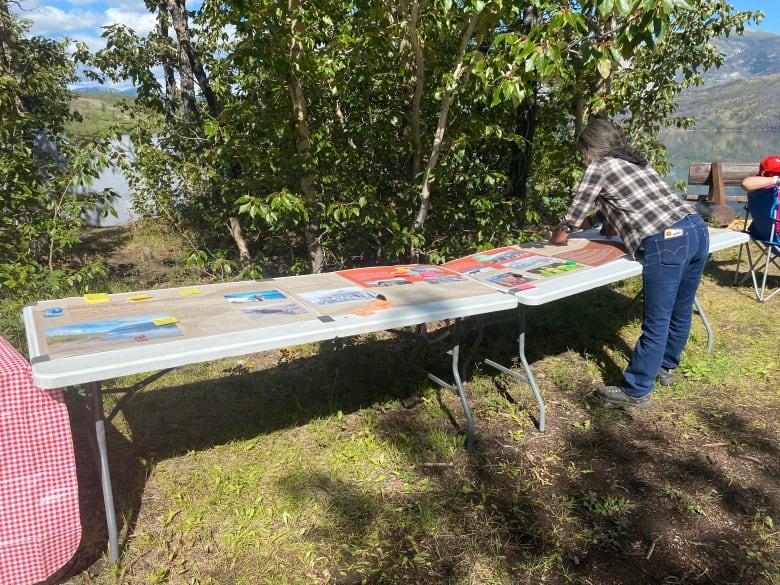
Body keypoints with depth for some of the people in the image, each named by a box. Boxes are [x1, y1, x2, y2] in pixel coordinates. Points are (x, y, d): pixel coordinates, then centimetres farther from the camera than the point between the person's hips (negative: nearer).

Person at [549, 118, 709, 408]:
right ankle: (665, 368, 39)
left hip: (667, 242, -8)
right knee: (680, 311, 20)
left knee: (657, 322, -1)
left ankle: (636, 391, 9)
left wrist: (557, 234, 26)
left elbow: (573, 217, 7)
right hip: (697, 229, 9)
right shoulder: (635, 161, 27)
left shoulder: (599, 167, 4)